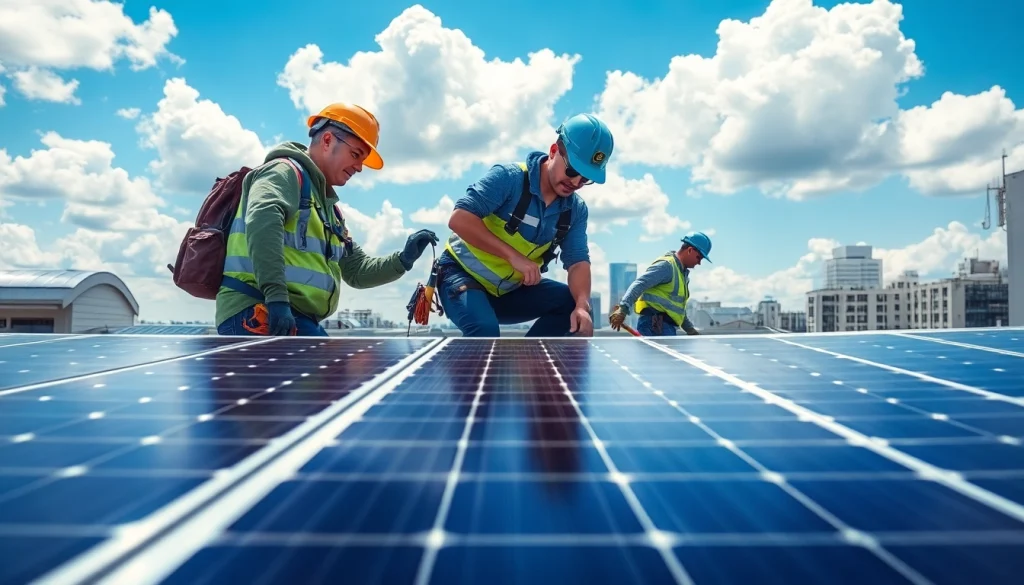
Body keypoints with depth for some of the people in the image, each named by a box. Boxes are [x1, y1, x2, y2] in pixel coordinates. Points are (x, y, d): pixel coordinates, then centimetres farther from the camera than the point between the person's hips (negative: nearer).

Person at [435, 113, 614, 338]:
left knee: (573, 304, -12)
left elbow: (578, 261, -10)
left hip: (511, 290, 6)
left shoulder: (576, 210, -3)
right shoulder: (509, 177, -21)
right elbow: (459, 219, -29)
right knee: (485, 330, -34)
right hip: (462, 274, -6)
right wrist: (514, 256, -33)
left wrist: (582, 305, -32)